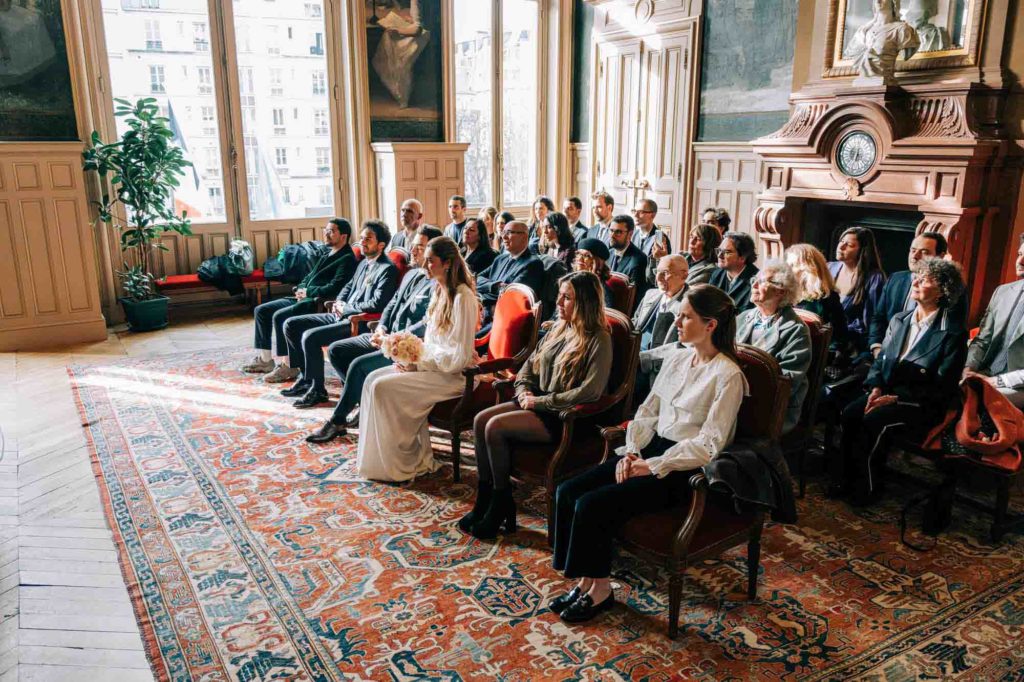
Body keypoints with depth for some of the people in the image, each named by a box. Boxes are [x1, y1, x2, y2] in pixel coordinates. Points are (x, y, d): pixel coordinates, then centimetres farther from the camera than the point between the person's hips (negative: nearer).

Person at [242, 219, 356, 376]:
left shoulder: (347, 259, -9)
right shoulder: (326, 255, 21)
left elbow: (334, 289, -20)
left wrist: (308, 292, -11)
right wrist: (301, 289, 4)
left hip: (318, 303, -10)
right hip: (303, 298, 10)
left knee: (279, 316, -28)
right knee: (261, 310, 4)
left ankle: (287, 364, -19)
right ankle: (264, 359, 6)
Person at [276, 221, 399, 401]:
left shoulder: (388, 269, -13)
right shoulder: (364, 263, 16)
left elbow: (377, 304, -21)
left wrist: (345, 308, -11)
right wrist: (339, 302, 6)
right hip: (341, 315, 10)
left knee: (310, 336, -26)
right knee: (291, 325, 6)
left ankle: (317, 390, -10)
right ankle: (306, 376, 12)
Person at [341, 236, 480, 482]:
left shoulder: (463, 297, -18)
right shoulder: (439, 291, 11)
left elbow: (460, 356, -21)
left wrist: (419, 364, -16)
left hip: (453, 375, -9)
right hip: (432, 364, 9)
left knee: (383, 388, -19)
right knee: (373, 378, -4)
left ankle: (410, 462, -6)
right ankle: (377, 454, -1)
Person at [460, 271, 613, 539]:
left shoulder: (598, 340, -14)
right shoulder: (559, 329, 11)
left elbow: (590, 391, -24)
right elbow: (531, 364, 20)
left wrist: (541, 401, -19)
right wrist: (524, 390, -1)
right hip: (539, 404, 8)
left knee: (496, 427, -23)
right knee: (481, 420, -10)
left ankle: (501, 505, -4)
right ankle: (485, 501, -1)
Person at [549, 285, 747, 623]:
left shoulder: (727, 375, -12)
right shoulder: (678, 358, 11)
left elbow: (708, 444, -16)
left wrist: (652, 467, -18)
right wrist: (631, 451, -4)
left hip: (685, 468, -8)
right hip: (651, 449, 8)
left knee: (593, 505, -22)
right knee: (568, 491, -10)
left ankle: (599, 589, 0)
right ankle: (585, 580, 1)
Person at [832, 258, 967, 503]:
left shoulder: (953, 334, -8)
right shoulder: (898, 320, 11)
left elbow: (942, 388, -11)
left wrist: (896, 398, -18)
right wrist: (876, 388, -5)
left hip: (922, 405, -5)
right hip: (887, 392, 5)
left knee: (873, 420, -30)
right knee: (850, 413, -23)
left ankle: (864, 486, -11)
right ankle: (845, 477, -11)